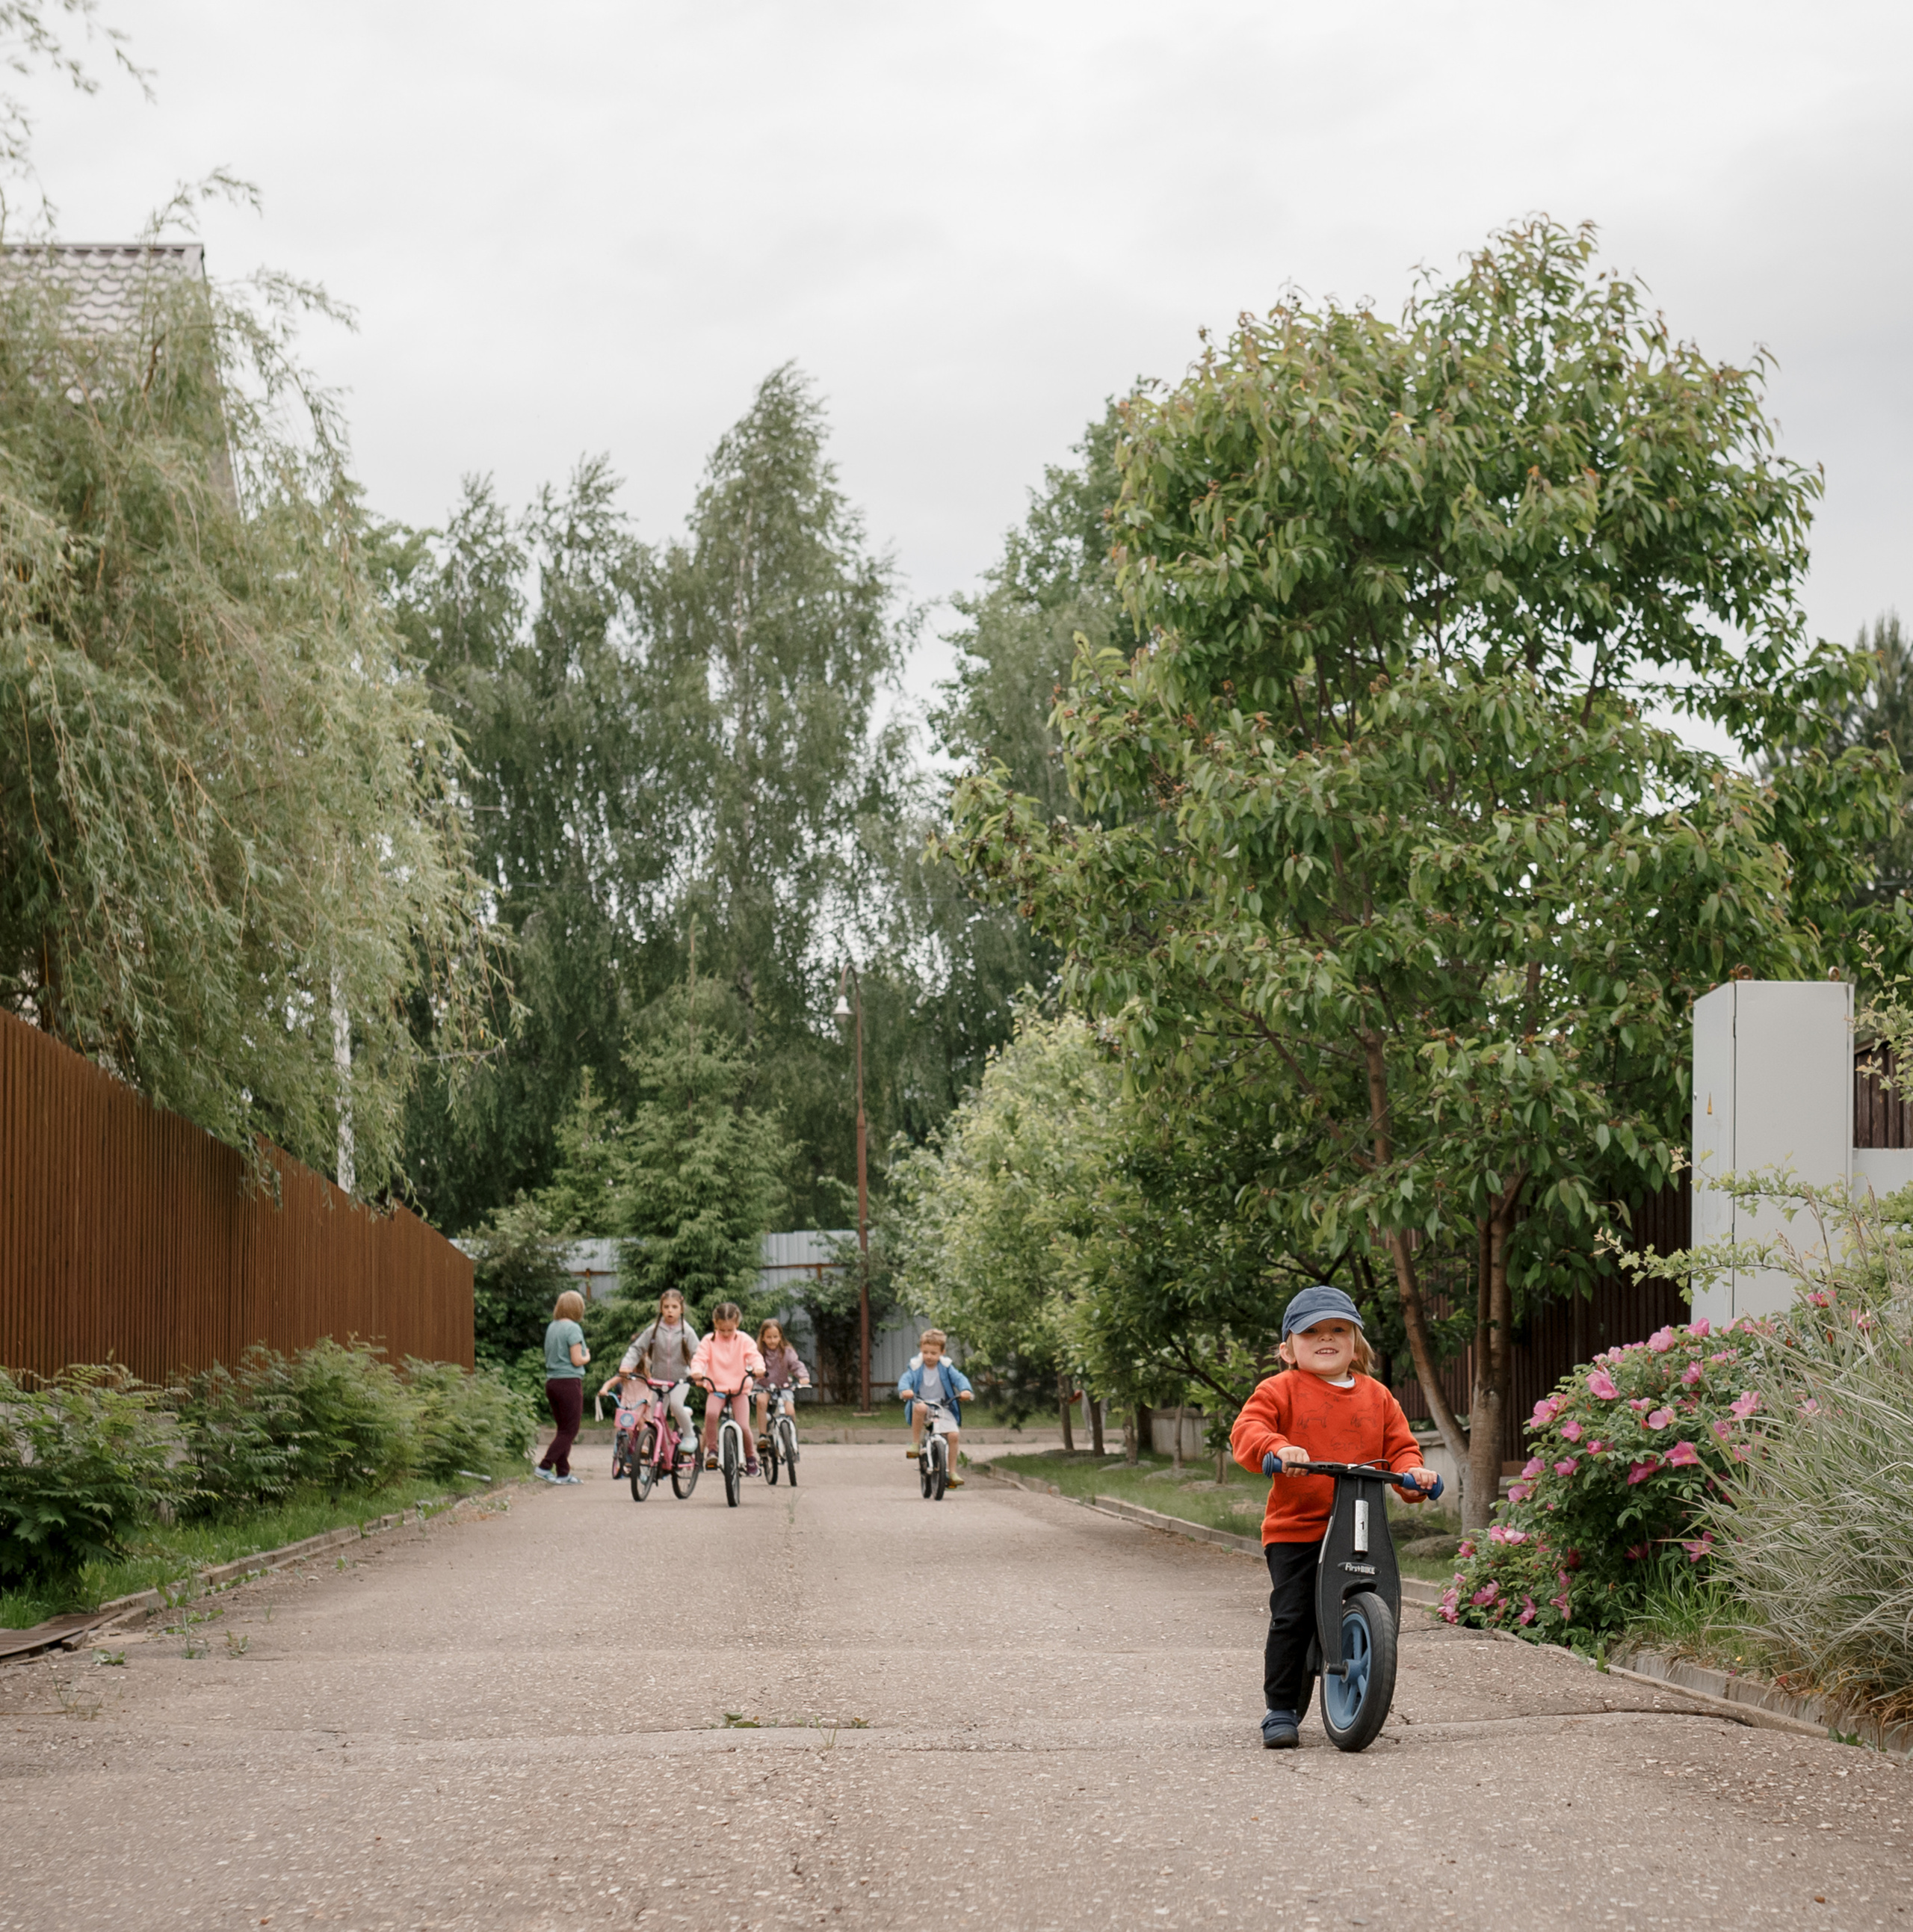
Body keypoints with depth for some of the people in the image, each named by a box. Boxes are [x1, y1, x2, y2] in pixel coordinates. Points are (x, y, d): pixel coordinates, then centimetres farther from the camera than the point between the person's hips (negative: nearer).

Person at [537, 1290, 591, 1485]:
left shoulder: (552, 1328, 10)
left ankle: (563, 1472, 13)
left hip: (552, 1381, 8)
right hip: (569, 1381, -8)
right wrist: (587, 1357, 5)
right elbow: (577, 1360, -15)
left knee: (563, 1429, 13)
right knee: (570, 1430, 0)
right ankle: (545, 1466, -7)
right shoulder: (572, 1328, -12)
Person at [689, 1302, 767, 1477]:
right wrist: (696, 1371, -29)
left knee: (744, 1427, -12)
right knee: (710, 1413, -31)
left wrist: (758, 1367, -30)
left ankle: (751, 1456, 15)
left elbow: (754, 1356, -7)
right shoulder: (709, 1341, 2)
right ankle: (711, 1449, -12)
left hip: (740, 1389, 0)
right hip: (715, 1388, 0)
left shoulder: (744, 1340, 3)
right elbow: (699, 1358, -6)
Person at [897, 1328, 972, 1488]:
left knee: (954, 1435, -19)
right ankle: (915, 1444, -23)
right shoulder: (916, 1367, 1)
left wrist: (965, 1390, -28)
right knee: (920, 1408, -40)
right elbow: (905, 1379, -12)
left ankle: (952, 1472, -7)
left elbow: (959, 1378, -6)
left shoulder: (946, 1367, 4)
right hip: (921, 1403, -1)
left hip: (943, 1408, 2)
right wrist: (904, 1389, -35)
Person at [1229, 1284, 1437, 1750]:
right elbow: (1247, 1428, -12)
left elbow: (1399, 1445, 15)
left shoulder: (1376, 1396, 13)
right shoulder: (1280, 1391, 1)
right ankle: (1280, 1711, 1)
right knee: (1292, 1619, -9)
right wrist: (1276, 1449, -32)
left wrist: (1411, 1470, -7)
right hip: (1294, 1530, -3)